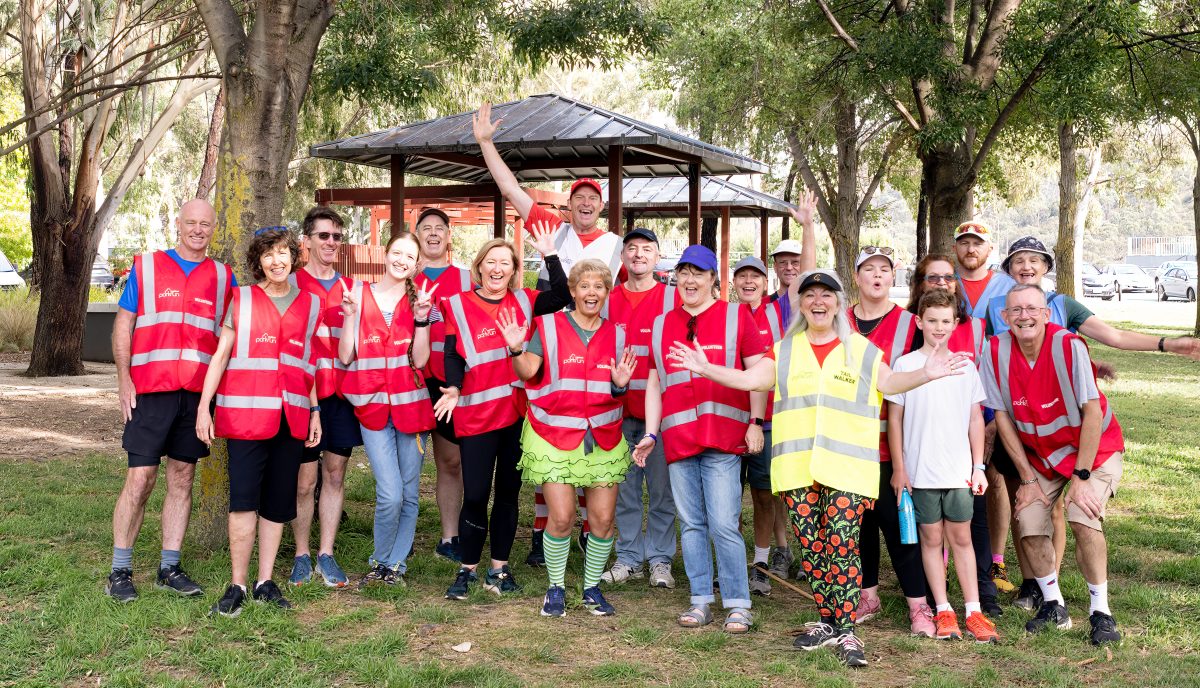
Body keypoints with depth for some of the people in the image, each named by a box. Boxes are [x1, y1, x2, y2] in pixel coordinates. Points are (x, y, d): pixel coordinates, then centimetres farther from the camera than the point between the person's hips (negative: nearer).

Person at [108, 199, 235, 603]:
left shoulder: (222, 278, 12)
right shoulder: (145, 267, 7)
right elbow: (123, 324, 6)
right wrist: (124, 378, -4)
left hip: (199, 391, 3)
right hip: (150, 389, -2)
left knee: (183, 478, 7)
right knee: (140, 478, -4)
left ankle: (169, 568, 15)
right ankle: (120, 571, 6)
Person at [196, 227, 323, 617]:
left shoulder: (310, 304, 12)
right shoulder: (240, 299, 5)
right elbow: (220, 355, 5)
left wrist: (315, 412, 11)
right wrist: (203, 406, -2)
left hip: (291, 416, 3)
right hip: (245, 412, -3)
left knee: (278, 502, 7)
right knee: (244, 498, -6)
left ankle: (265, 582, 16)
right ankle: (237, 585, 3)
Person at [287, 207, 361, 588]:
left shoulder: (349, 288, 13)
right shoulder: (291, 285, 0)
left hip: (341, 393, 4)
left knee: (335, 474, 7)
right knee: (305, 479, 0)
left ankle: (326, 555, 16)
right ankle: (301, 555, 14)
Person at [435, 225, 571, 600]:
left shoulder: (523, 302, 6)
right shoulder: (458, 305, 2)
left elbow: (563, 297, -10)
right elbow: (453, 355, -1)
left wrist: (550, 254, -14)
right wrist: (453, 389, -18)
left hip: (518, 412, 2)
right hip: (477, 414, -2)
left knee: (508, 492, 11)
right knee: (475, 495, -1)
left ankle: (499, 567, 23)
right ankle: (468, 569, 15)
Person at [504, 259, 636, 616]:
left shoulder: (615, 334, 9)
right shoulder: (549, 326, -1)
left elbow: (616, 395, 13)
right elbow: (527, 372, -12)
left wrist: (620, 384, -8)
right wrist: (516, 350, -30)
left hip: (603, 438, 3)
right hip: (555, 436, -3)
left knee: (603, 518, 2)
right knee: (562, 517, -7)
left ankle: (592, 587, 21)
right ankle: (555, 587, 15)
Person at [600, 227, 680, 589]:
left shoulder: (674, 298, 0)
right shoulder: (609, 300, 9)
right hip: (619, 410, 3)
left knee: (661, 489, 3)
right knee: (624, 488, 8)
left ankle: (660, 560, 14)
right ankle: (629, 558, 19)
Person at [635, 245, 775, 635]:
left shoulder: (736, 317, 3)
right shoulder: (662, 325, 15)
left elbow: (764, 370, -1)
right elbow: (655, 382, 19)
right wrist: (651, 433, 13)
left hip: (722, 439, -4)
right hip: (678, 438, 4)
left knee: (724, 525, -7)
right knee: (691, 524, 8)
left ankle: (738, 604, 4)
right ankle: (701, 601, 17)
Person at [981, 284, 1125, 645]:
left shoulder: (1068, 346, -25)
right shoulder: (996, 351, -15)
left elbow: (1093, 413, -22)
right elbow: (1002, 416, -7)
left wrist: (1082, 477, -22)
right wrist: (1027, 478, -6)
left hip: (1094, 448, -4)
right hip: (1039, 453, 4)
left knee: (1083, 517, -23)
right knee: (1028, 524, -9)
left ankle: (1100, 611, -5)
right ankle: (1053, 605, 15)